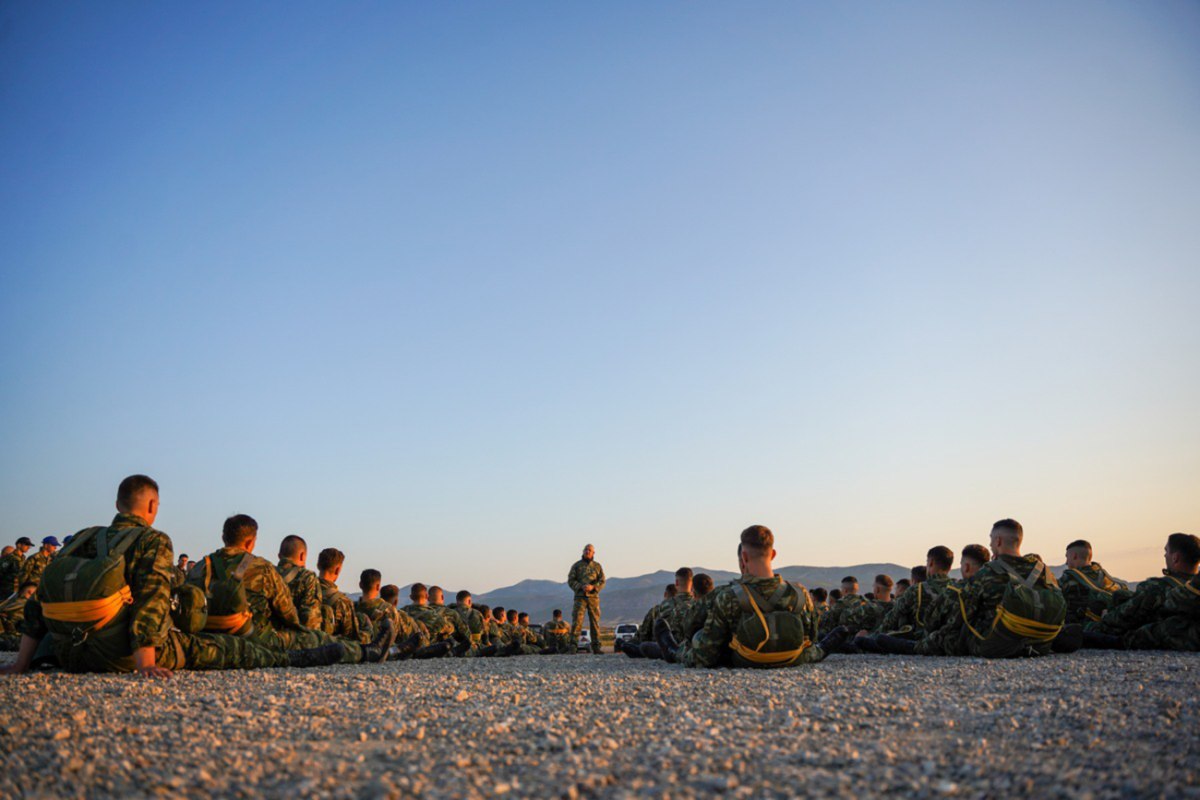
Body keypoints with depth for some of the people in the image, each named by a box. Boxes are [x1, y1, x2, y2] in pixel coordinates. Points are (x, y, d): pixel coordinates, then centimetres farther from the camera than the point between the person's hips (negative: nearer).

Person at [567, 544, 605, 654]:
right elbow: (570, 580, 2)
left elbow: (602, 582, 6)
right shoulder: (576, 565, 8)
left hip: (593, 596, 2)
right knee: (577, 621, -9)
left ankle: (596, 646, 9)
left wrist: (593, 587, -14)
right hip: (580, 597, -2)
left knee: (595, 622, 3)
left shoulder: (597, 566, 12)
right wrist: (581, 586, -14)